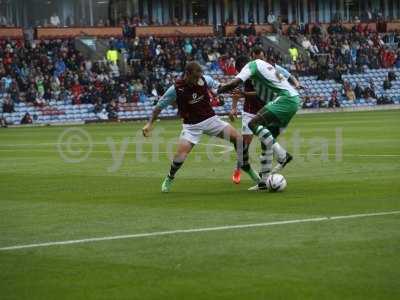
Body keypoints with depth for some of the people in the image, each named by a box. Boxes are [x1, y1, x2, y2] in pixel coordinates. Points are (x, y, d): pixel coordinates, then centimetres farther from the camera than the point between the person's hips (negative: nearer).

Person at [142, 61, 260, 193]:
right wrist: (150, 124, -6)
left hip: (210, 119, 3)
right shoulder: (176, 89, -16)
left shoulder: (204, 80, -9)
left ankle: (246, 167, 11)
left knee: (237, 137, -9)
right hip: (191, 125, -3)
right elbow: (159, 106, -4)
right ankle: (169, 178, 10)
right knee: (181, 153, -19)